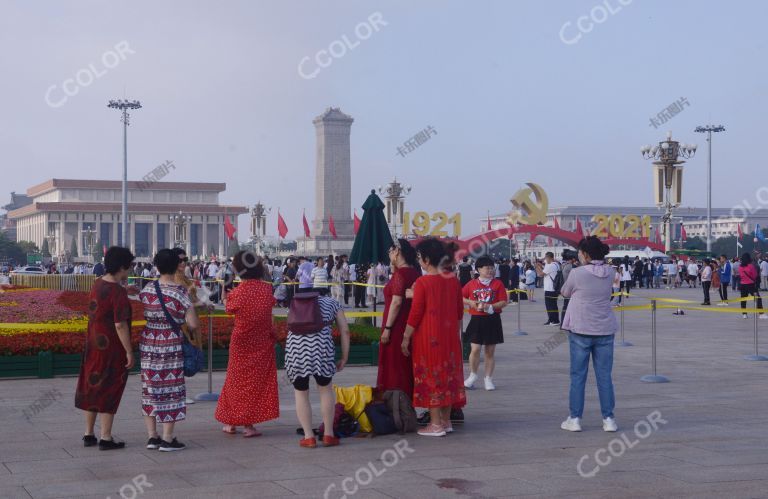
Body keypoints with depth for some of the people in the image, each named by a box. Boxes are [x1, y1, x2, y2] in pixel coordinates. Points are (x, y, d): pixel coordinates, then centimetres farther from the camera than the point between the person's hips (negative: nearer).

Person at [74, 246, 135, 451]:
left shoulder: (97, 284, 4)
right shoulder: (119, 292, -20)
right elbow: (120, 325, -23)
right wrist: (129, 352, -18)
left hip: (94, 344, 8)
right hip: (112, 348, -8)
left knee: (91, 387, 15)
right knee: (110, 390, 2)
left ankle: (89, 434, 24)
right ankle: (106, 438, 6)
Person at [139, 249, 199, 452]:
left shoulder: (146, 290, 1)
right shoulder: (179, 292, -13)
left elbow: (143, 315, 10)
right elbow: (193, 324, -15)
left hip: (148, 344, 5)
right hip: (171, 346, -5)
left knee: (150, 388, 12)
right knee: (171, 389, 3)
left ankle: (152, 436, 16)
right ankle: (167, 439, 5)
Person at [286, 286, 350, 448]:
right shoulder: (332, 303, 25)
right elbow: (345, 331, 17)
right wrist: (344, 358, 20)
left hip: (295, 344, 1)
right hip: (321, 343, -1)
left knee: (300, 393, 15)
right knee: (325, 389, 18)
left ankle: (308, 437, 12)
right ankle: (328, 435, 19)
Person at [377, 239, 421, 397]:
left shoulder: (400, 273, -16)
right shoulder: (415, 272, 9)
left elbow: (396, 302, -21)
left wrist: (387, 328, -19)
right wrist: (394, 266, 11)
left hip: (398, 326, -9)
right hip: (411, 325, 9)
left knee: (395, 366, -2)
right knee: (408, 366, 15)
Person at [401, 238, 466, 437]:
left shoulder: (422, 282, -14)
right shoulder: (453, 280, 3)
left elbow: (415, 314, -13)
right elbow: (459, 311, 9)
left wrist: (406, 338, -5)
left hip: (429, 337, -6)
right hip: (450, 337, 6)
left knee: (430, 377, 2)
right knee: (448, 375, 13)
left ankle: (435, 424, 4)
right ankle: (446, 421, 20)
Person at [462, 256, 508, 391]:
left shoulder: (497, 283, 0)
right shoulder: (472, 284, 3)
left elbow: (504, 302, -3)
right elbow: (461, 297, 12)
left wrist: (489, 306, -16)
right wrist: (470, 302, -7)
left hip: (492, 320, 0)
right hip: (477, 320, 0)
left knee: (490, 351, 6)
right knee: (475, 349, -5)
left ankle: (488, 378, 18)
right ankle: (473, 375, 16)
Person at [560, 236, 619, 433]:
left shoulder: (577, 273, -13)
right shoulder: (610, 273, -1)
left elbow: (565, 293, 2)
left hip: (580, 330, -3)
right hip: (604, 330, 3)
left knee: (578, 376, 6)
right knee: (604, 376, 8)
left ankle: (575, 418, 8)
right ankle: (608, 419, 10)